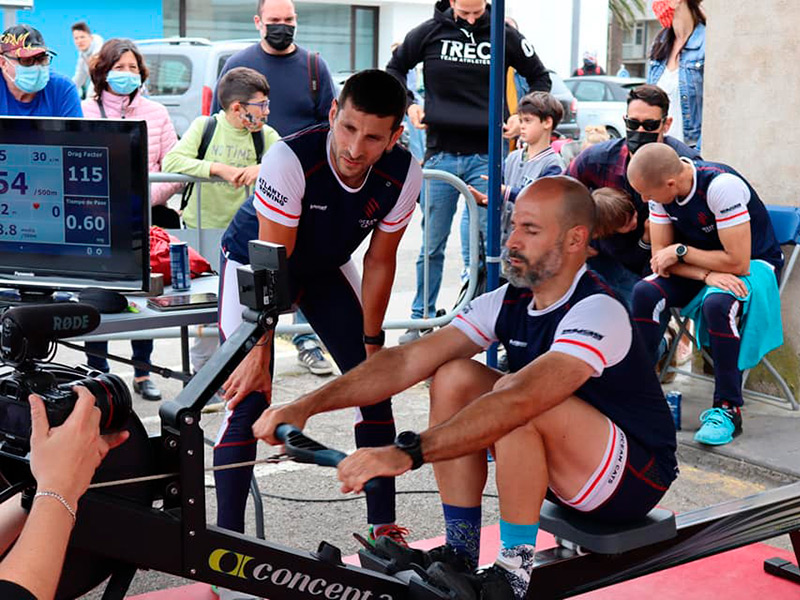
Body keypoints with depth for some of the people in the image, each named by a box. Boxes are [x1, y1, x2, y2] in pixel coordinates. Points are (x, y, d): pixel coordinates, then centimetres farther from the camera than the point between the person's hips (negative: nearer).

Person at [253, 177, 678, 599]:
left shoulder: (598, 311, -26)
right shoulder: (508, 302, -2)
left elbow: (519, 402, -41)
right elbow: (407, 361, -9)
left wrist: (407, 452, -49)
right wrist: (306, 405, -19)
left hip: (636, 476, -7)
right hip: (567, 467, 8)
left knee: (513, 394, -32)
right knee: (455, 377, -9)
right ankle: (459, 555, -5)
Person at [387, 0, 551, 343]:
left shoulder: (504, 35, 1)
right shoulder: (429, 33, 2)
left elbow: (539, 76, 15)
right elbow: (395, 68, 18)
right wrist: (408, 105, 3)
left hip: (486, 155, -1)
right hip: (441, 154, 1)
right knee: (432, 246, 7)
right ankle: (422, 319, 18)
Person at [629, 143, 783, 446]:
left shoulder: (721, 185, -30)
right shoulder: (661, 186, -11)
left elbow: (737, 263, -30)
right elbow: (661, 254, -7)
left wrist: (681, 251, -20)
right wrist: (706, 274, -24)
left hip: (754, 262, -6)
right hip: (703, 262, 6)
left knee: (718, 303, -37)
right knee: (645, 292, -20)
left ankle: (727, 408, -25)